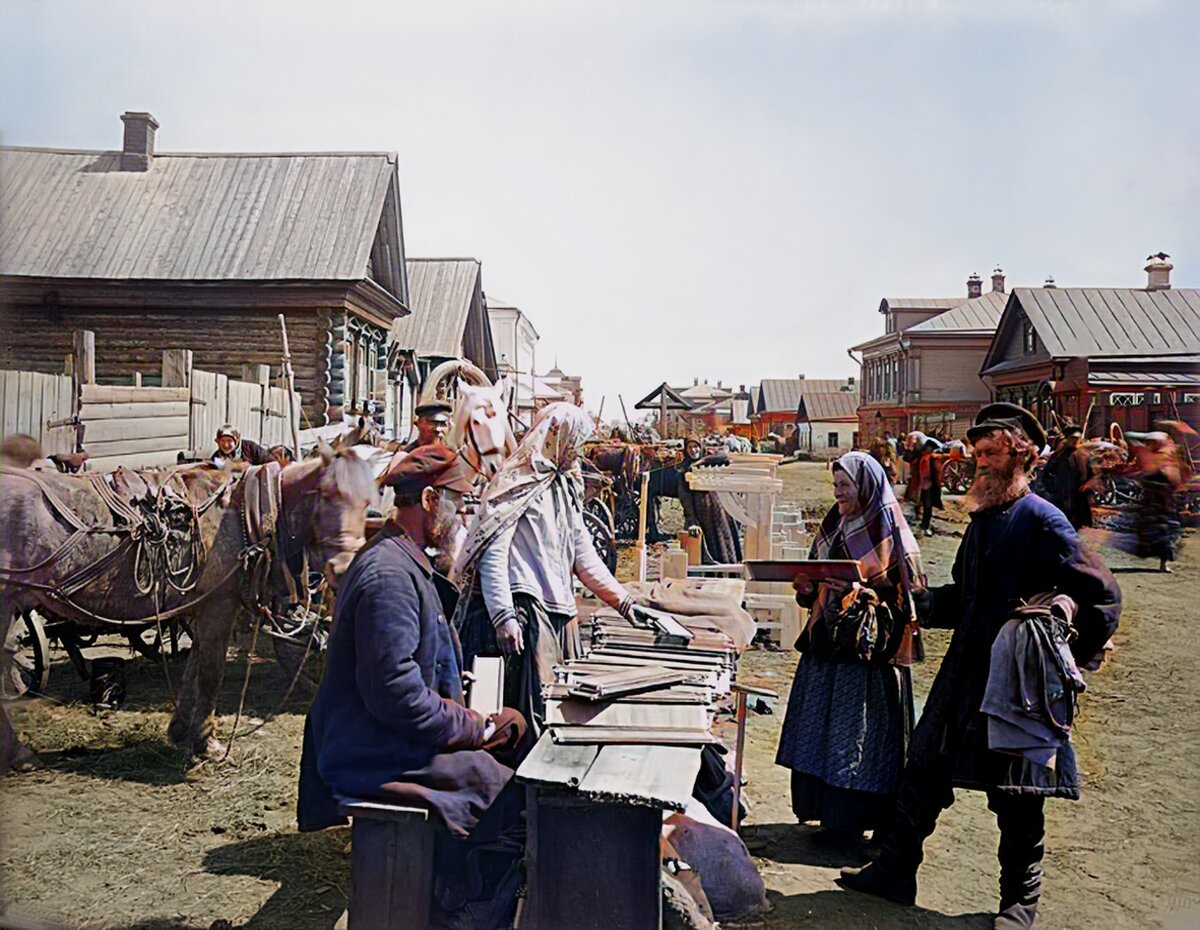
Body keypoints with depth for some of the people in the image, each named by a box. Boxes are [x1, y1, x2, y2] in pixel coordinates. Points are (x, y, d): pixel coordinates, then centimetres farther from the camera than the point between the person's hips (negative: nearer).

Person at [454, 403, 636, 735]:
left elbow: (584, 555, 20)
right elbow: (492, 554, -14)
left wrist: (623, 600, 15)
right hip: (527, 609, -9)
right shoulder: (518, 484, -8)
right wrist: (504, 617, -21)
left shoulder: (566, 486, 18)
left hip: (562, 610, 9)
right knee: (533, 710, -8)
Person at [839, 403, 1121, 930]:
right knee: (923, 771, 10)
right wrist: (925, 603, 0)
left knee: (1016, 798, 7)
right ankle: (894, 872, 22)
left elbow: (1102, 596, -14)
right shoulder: (981, 519, 12)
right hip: (965, 671, 7)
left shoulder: (1040, 520, -13)